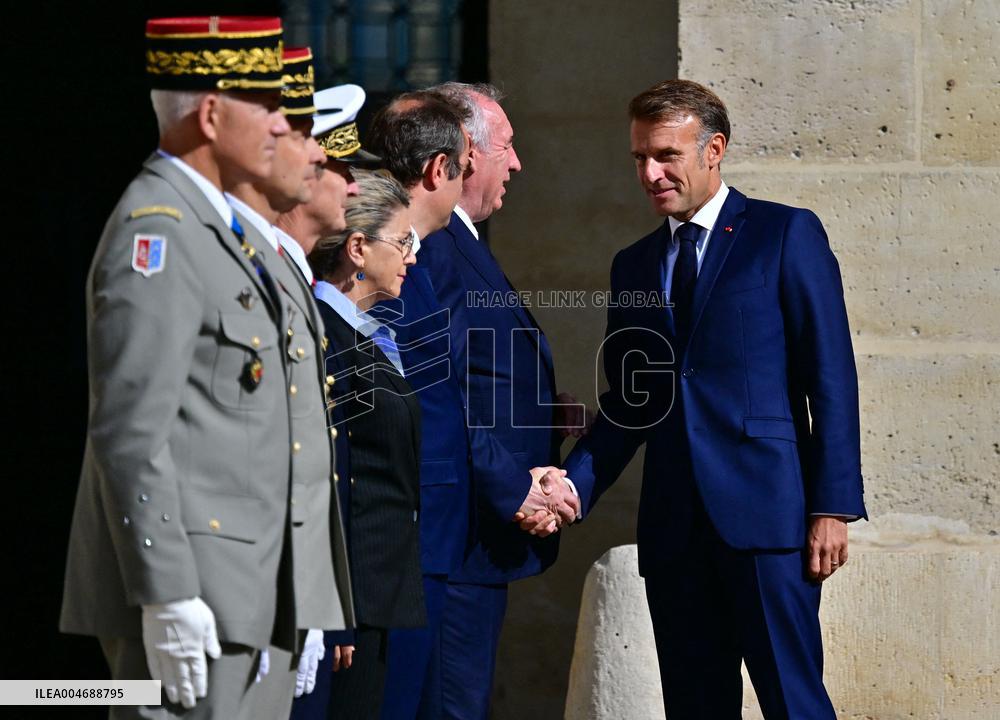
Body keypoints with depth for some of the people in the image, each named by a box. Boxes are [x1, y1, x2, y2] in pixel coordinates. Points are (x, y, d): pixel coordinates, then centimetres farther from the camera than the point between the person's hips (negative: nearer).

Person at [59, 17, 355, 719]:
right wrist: (168, 597, -24)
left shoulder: (205, 226, 18)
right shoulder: (155, 236, -14)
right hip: (183, 586, -10)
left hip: (223, 581, 10)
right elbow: (129, 435, -21)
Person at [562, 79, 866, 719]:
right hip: (674, 524, 5)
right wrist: (569, 488, 1)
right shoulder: (634, 266, 18)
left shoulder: (787, 234, 2)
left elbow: (831, 378, -3)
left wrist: (832, 505, -10)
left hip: (765, 513, -5)